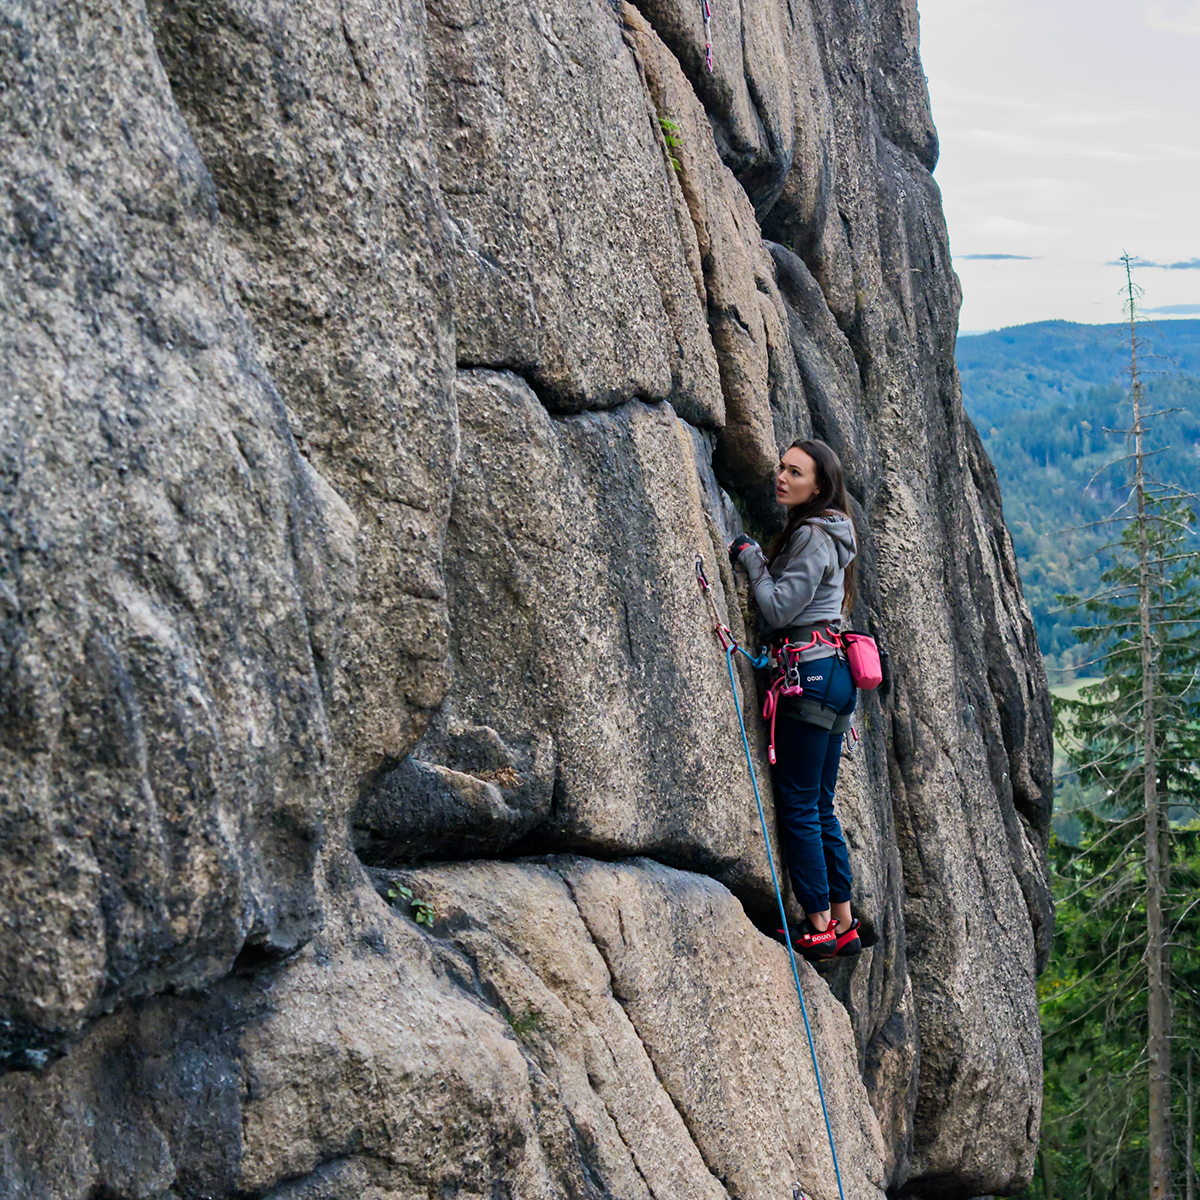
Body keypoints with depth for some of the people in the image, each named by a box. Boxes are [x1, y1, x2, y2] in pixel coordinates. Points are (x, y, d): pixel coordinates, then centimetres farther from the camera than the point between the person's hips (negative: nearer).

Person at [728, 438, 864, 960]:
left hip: (812, 673, -10)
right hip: (833, 671, 10)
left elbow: (779, 608, -15)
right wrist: (760, 561, 13)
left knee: (797, 805, -6)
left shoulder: (812, 536, -11)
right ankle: (844, 923, 15)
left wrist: (751, 558, -4)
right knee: (820, 805, 12)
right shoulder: (826, 534, 19)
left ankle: (819, 926, -3)